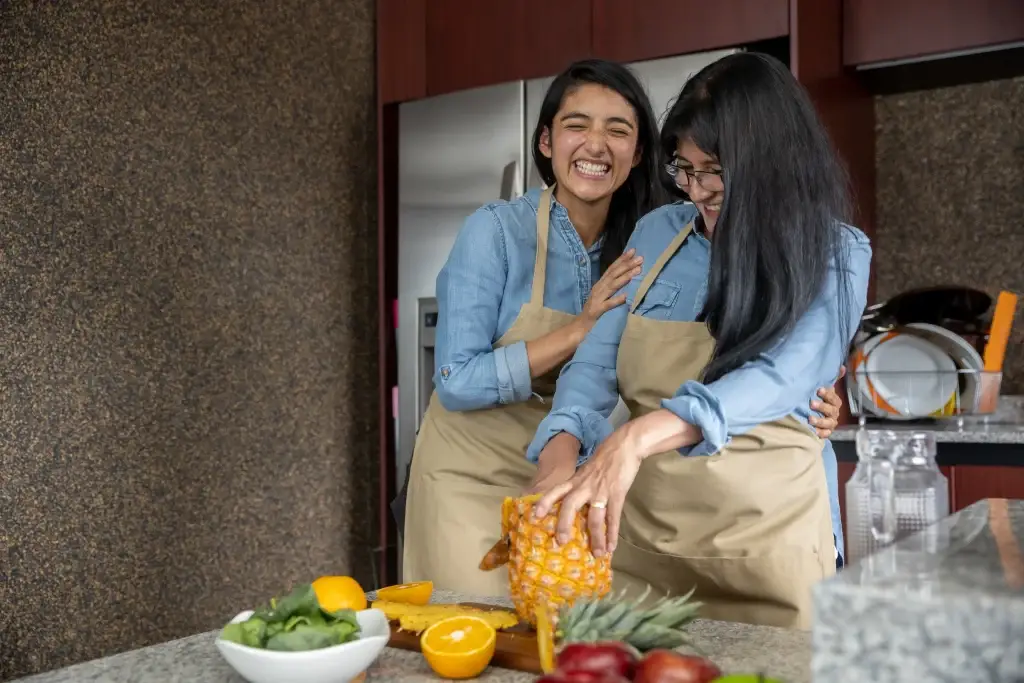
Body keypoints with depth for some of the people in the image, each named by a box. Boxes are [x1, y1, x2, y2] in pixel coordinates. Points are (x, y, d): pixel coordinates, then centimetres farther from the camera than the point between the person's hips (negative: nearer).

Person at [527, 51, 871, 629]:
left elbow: (778, 381, -23)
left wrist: (639, 437, -39)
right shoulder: (658, 234, 4)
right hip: (638, 525, 4)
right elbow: (597, 360, 1)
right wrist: (562, 456, -20)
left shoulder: (834, 254, -8)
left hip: (765, 534, -3)